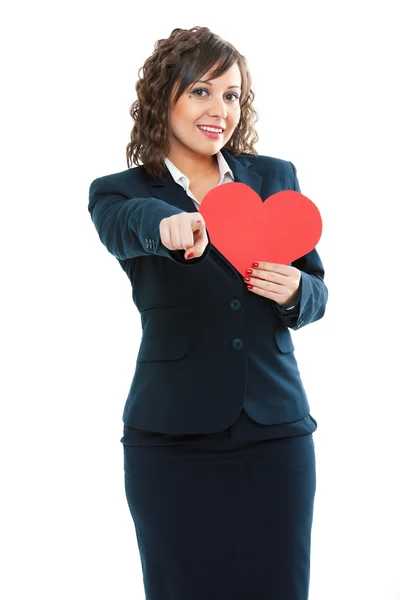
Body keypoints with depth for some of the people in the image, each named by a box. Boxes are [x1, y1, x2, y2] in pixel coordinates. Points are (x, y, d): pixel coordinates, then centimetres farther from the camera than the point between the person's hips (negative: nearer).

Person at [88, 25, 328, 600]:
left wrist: (294, 292, -11)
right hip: (173, 441, -2)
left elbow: (317, 290, 13)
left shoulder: (276, 177, 9)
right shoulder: (119, 190, 2)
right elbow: (125, 222, -23)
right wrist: (167, 225, -46)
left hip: (276, 431, 2)